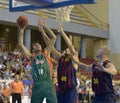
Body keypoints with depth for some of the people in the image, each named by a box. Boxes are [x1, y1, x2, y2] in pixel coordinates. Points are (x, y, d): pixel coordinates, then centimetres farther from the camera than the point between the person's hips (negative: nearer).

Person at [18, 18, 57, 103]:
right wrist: (21, 31, 5)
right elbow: (21, 45, 8)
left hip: (48, 84, 0)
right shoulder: (31, 57, 14)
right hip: (37, 85, 0)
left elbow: (53, 40, 11)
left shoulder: (46, 54, 15)